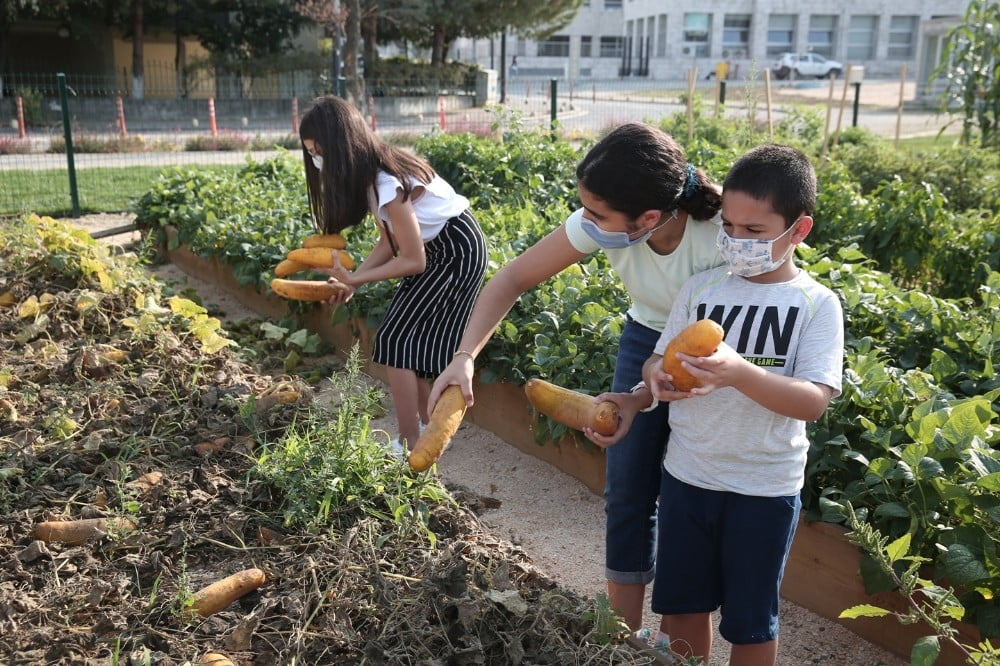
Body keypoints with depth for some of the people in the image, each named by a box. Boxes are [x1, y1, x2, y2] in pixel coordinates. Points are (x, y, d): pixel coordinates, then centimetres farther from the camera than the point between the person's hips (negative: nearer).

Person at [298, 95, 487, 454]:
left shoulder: (386, 183, -28)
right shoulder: (371, 171, 1)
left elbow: (413, 261, -22)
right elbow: (389, 241, 4)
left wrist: (355, 279, -16)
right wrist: (351, 280, -7)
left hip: (456, 251, -9)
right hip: (438, 247, 9)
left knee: (394, 339, -6)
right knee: (413, 338, 10)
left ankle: (410, 445, 0)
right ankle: (424, 427, 22)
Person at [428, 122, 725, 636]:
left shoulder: (721, 236, -35)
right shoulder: (602, 223, -25)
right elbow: (513, 278, -18)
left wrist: (641, 398, -32)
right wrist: (465, 356, -28)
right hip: (645, 340, 4)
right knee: (627, 493, 6)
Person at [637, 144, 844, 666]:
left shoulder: (817, 304, -9)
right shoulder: (700, 289, 0)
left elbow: (813, 402, -18)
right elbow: (657, 360, 4)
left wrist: (739, 373, -35)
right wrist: (659, 376, -21)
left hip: (765, 487, -3)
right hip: (686, 474, 3)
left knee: (750, 619, 14)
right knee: (681, 602, 19)